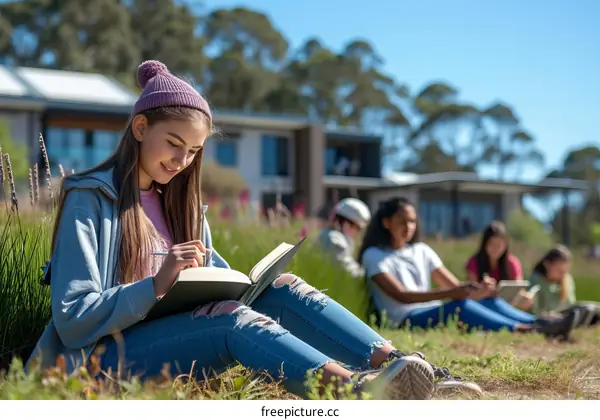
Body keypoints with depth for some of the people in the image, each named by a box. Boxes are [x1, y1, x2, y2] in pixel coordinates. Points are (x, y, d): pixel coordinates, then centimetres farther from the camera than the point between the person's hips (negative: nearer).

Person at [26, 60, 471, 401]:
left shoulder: (178, 201, 16)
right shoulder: (90, 200, -7)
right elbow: (73, 319, -15)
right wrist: (157, 285, -26)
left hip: (177, 333, 7)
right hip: (107, 355, -7)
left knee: (282, 288, -13)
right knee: (230, 317, -32)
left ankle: (392, 362, -33)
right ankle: (355, 387, -55)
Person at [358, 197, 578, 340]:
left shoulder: (421, 251, 20)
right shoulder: (374, 255, 0)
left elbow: (455, 286, 12)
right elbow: (400, 295, -15)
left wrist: (476, 290, -13)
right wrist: (448, 294, -27)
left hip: (434, 313, 6)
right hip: (405, 321, -6)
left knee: (487, 300, -18)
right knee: (459, 305, -33)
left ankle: (541, 324, -39)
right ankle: (524, 330, -50)